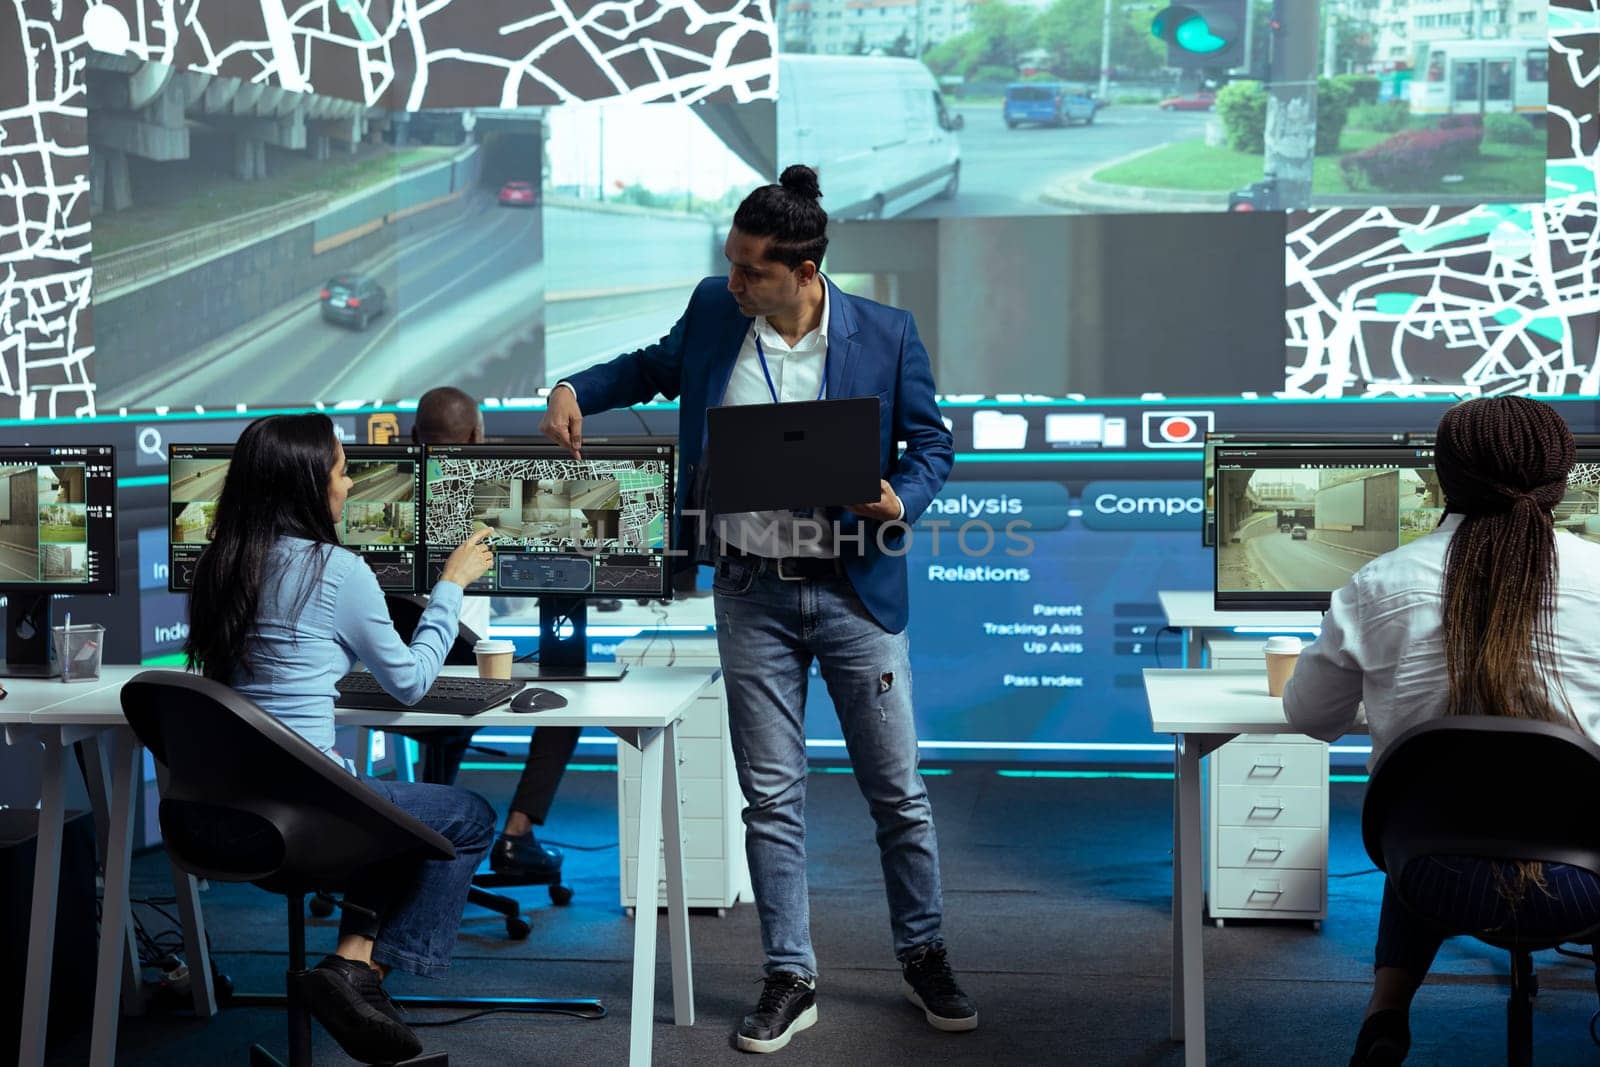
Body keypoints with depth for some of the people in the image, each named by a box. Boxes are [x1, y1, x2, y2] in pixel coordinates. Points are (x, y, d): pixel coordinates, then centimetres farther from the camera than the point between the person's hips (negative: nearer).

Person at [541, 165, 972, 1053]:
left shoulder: (885, 335, -8)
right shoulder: (713, 310, -1)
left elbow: (930, 442, 1)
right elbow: (658, 366, 19)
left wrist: (900, 500, -19)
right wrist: (576, 390, 3)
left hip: (855, 589, -2)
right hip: (752, 594, 2)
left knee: (897, 790, 8)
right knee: (771, 797, 7)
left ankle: (923, 958, 27)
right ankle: (789, 979, 19)